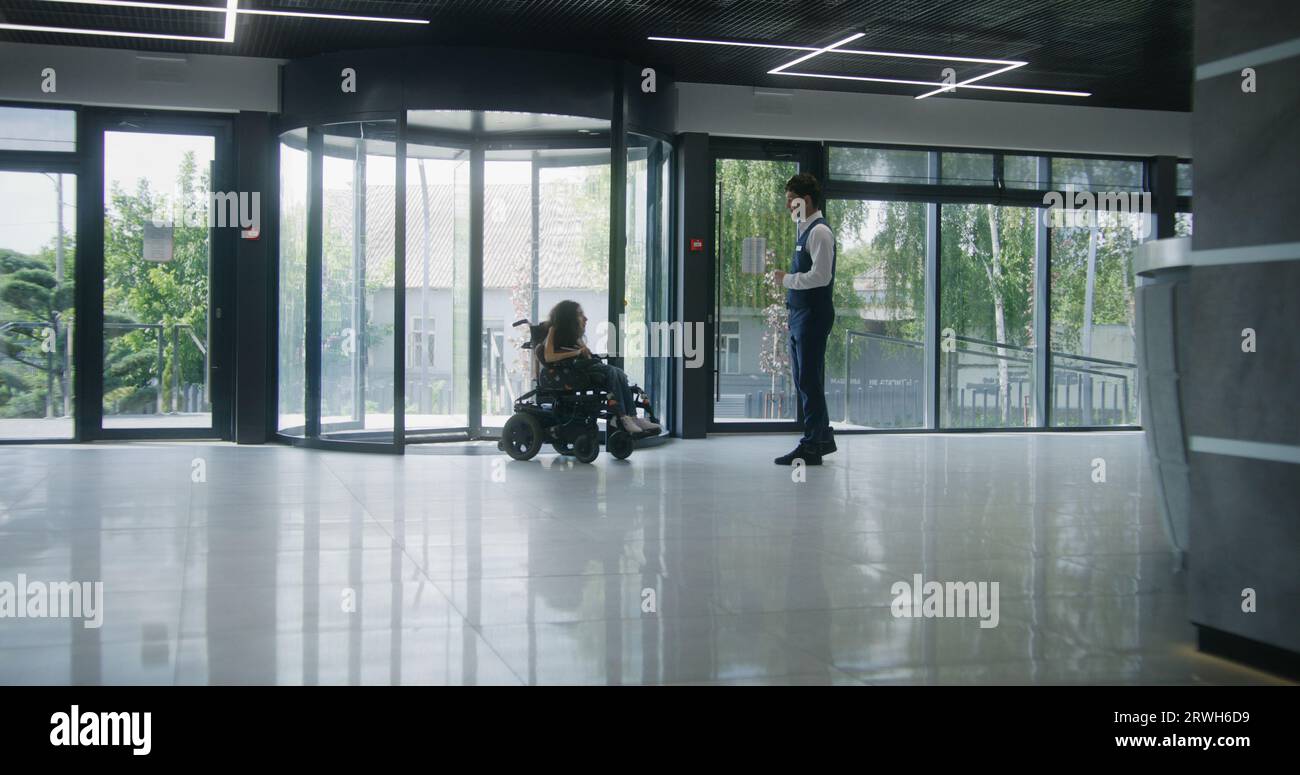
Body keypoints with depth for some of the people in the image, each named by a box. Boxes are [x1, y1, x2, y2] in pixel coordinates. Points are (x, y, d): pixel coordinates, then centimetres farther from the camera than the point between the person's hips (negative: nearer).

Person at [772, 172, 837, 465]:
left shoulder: (819, 231, -14)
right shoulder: (805, 230, 16)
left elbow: (820, 276, -22)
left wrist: (787, 279, -13)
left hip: (813, 317, -10)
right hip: (800, 316, 10)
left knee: (809, 381, -5)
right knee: (803, 379, 16)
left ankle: (811, 447, 1)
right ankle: (823, 438, 28)